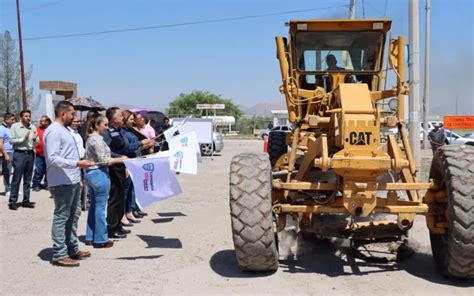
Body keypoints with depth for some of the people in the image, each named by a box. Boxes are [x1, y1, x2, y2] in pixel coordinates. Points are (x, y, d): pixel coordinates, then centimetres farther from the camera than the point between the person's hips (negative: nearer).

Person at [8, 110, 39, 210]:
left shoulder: (33, 127, 8)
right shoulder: (15, 126, -1)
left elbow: (37, 143, 10)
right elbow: (11, 140, -6)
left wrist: (34, 139, -10)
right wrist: (23, 138, -12)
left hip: (30, 154, 4)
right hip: (19, 154, -4)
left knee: (28, 179, 9)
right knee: (16, 178, -3)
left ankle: (26, 200, 17)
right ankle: (12, 201, 3)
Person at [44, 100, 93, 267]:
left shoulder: (64, 130, 17)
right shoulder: (54, 131, -15)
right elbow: (52, 158, -23)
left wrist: (77, 176, 20)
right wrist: (77, 163, -26)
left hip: (72, 181, 10)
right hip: (62, 183, -10)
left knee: (73, 216, 17)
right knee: (61, 217, -3)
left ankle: (73, 249, 28)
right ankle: (59, 255, 4)